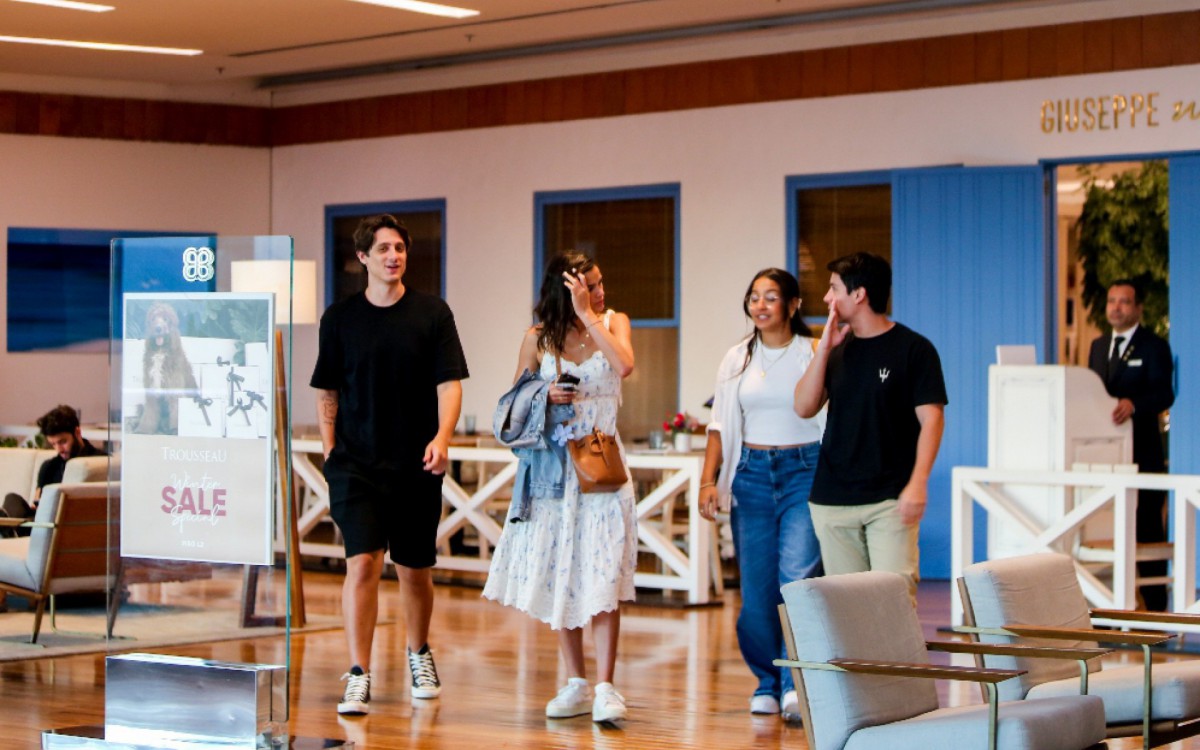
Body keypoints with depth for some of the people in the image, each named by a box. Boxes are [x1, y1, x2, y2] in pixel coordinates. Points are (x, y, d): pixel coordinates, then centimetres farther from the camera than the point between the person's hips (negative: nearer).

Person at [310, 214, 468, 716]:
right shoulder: (340, 318, 3)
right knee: (363, 564, -12)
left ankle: (419, 654, 35)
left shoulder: (432, 313, 1)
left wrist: (442, 437, -18)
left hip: (416, 466, 1)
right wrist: (330, 450, 3)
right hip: (357, 463, -1)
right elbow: (327, 392, 10)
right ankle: (359, 677, -10)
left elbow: (449, 382, -3)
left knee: (415, 570, 11)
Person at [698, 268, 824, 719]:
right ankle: (767, 684, 14)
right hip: (751, 474, 4)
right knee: (755, 588, 2)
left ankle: (796, 686, -16)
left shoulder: (814, 355, 1)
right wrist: (708, 480, 3)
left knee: (798, 576, -16)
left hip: (805, 471, -4)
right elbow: (721, 424, 13)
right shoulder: (738, 359, 12)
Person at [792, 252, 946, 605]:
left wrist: (918, 482, -18)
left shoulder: (913, 348, -3)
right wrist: (825, 347, -3)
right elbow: (804, 407, 5)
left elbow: (931, 418, -7)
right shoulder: (837, 348, 13)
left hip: (890, 499, -5)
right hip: (832, 498, 5)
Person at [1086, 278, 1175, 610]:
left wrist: (1132, 404, -32)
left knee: (1146, 528, -3)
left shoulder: (1153, 347, -2)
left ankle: (1154, 605, 3)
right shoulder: (1099, 346, 18)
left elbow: (1164, 394, -15)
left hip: (1141, 453, -6)